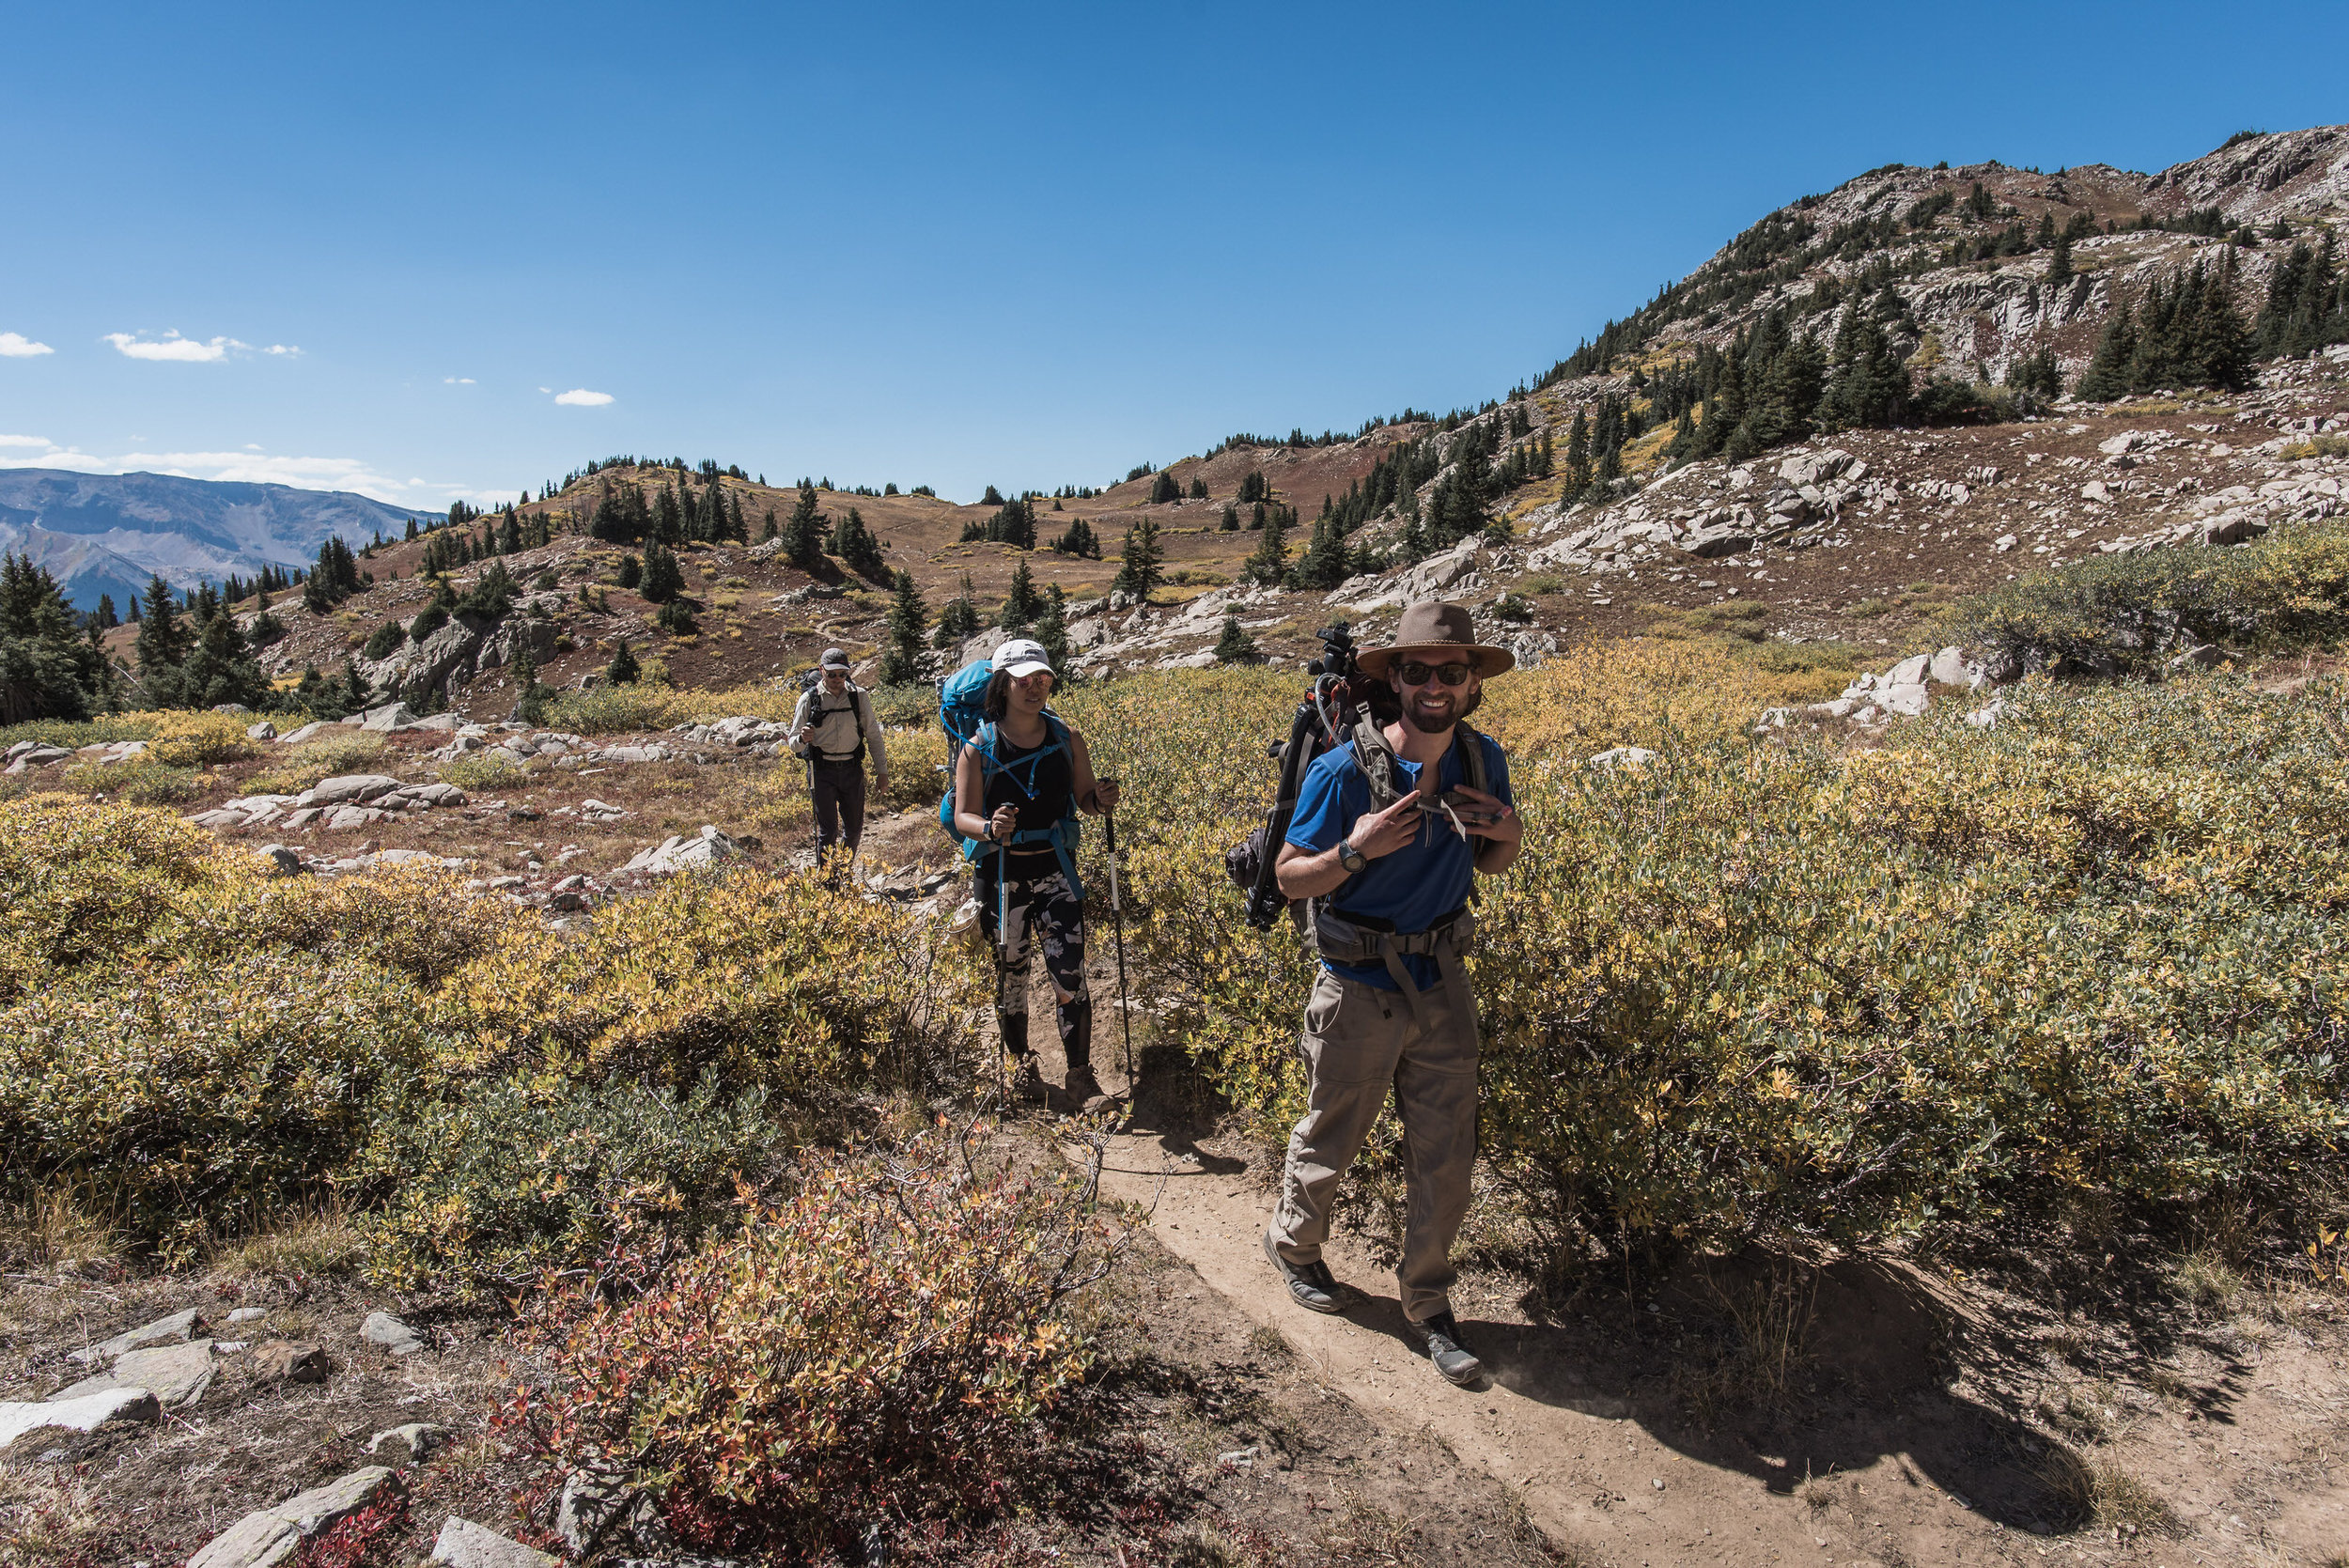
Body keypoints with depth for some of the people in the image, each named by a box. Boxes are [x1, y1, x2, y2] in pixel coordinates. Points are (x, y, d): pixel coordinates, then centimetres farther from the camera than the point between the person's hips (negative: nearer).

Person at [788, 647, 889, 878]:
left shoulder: (858, 696, -1)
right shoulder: (809, 699, -5)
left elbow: (873, 736, 7)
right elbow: (794, 743, -2)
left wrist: (882, 771, 4)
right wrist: (802, 739, -26)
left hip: (852, 769, 2)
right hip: (822, 771, -2)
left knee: (854, 828, 10)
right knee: (828, 830, -5)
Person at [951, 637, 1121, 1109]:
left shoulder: (1067, 740, 1)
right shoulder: (978, 749, -6)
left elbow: (1084, 798, 11)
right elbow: (963, 817, -5)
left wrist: (1101, 799, -13)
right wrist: (989, 827, -28)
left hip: (1056, 872, 1)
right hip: (1004, 877, -1)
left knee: (1069, 977, -5)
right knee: (1010, 976, 12)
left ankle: (1080, 1075, 9)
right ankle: (1023, 1063, 33)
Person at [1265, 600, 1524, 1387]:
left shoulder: (1484, 763, -4)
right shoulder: (1345, 771, -19)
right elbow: (1290, 877, -10)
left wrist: (1511, 838, -12)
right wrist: (1355, 850, -29)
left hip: (1443, 989, 4)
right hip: (1360, 991, -4)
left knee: (1446, 1158, 10)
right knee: (1329, 1142, 16)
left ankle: (1429, 1305, 31)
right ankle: (1293, 1244, 46)